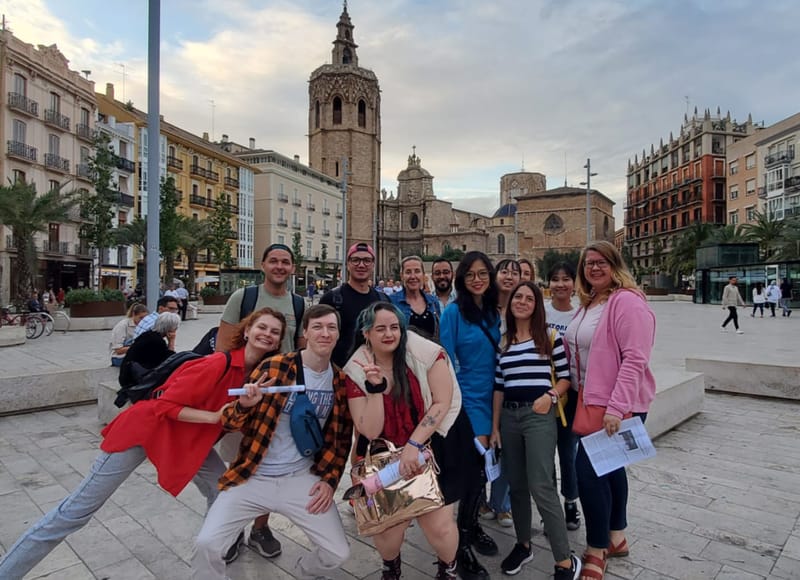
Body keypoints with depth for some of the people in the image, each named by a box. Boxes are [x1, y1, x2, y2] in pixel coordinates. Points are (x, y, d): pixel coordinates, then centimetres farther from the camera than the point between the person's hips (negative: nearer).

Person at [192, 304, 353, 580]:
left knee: (338, 553, -4)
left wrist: (330, 480, 2)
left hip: (302, 479, 2)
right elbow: (229, 422, -4)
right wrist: (244, 405, -25)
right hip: (253, 477, -2)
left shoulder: (340, 381, 0)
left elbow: (342, 438, 12)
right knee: (206, 545, -15)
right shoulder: (274, 367, -10)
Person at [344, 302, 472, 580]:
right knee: (385, 525, -3)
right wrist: (375, 387, -25)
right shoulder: (356, 371, -10)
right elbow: (371, 432, -12)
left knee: (438, 525, -6)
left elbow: (442, 403, -14)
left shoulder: (426, 353, -15)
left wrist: (413, 445, -19)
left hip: (434, 448, -1)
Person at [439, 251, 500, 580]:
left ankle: (472, 526, 36)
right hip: (466, 399, -6)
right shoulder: (453, 311, -12)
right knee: (476, 468, -5)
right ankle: (461, 543, 13)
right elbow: (446, 362, -13)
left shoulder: (493, 312, 6)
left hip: (490, 399, 6)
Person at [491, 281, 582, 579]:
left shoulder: (550, 336, -2)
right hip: (509, 416, 5)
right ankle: (523, 545, 32)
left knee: (541, 487, -8)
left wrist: (550, 396, -17)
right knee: (516, 485, 13)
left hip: (539, 415, -4)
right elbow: (498, 387, 10)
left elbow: (565, 377, 2)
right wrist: (494, 427, 9)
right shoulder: (503, 341, 9)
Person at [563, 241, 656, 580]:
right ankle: (616, 538, 36)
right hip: (592, 402, 9)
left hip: (619, 406, -9)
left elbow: (635, 359, -22)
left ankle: (596, 551, 10)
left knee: (588, 468, -9)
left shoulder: (627, 300, -16)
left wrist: (616, 407, -26)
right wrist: (579, 394, 13)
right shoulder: (588, 304, 12)